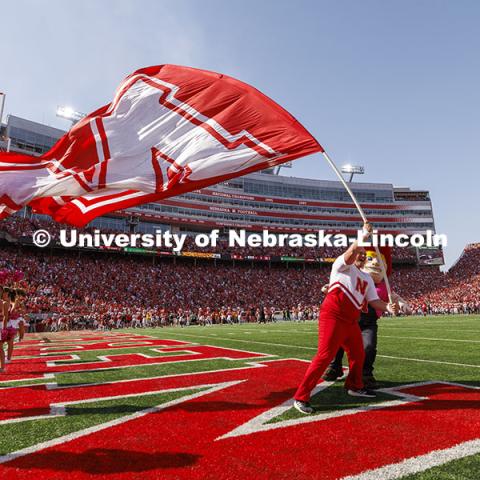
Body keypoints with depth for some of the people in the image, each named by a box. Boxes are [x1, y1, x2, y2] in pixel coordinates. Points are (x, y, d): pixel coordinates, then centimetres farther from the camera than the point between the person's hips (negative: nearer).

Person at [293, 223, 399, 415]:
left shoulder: (367, 278, 23)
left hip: (352, 321, 9)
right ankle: (301, 397, -7)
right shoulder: (342, 264, 2)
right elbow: (352, 251, -19)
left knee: (358, 355, 21)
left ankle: (354, 386, 47)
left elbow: (373, 300, 15)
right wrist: (364, 235, -15)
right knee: (325, 356, -13)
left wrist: (388, 307, -3)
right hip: (333, 317, -8)